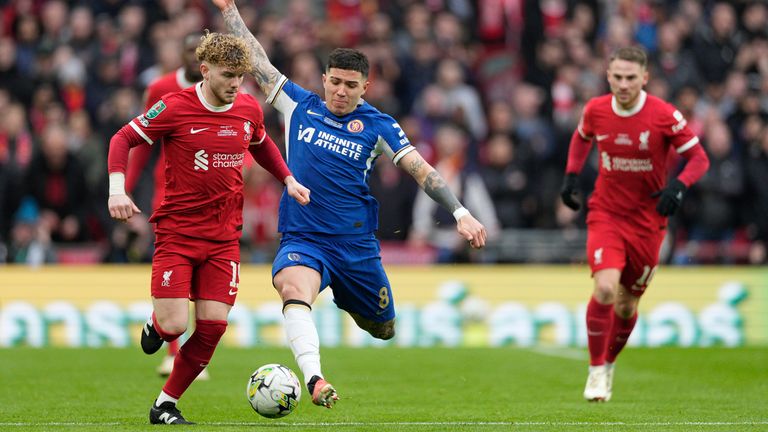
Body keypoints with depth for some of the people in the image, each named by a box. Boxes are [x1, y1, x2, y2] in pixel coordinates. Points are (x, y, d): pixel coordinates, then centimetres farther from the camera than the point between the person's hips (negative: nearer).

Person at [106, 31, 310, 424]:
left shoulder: (249, 109, 3)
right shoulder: (174, 108, -11)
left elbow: (261, 145, 25)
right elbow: (122, 139, -4)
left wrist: (288, 180, 13)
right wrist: (117, 188, -18)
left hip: (224, 236, 4)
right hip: (176, 232, -4)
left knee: (212, 326, -5)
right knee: (174, 326, -13)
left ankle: (166, 404, 12)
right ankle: (156, 324, 26)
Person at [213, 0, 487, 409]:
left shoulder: (376, 125, 1)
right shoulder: (299, 106, 4)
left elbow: (421, 170, -3)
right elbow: (257, 62, 9)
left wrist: (460, 212, -13)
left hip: (356, 244, 2)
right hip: (302, 239, -1)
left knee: (383, 329, 12)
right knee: (293, 287, -35)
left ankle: (348, 302, 48)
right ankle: (315, 380, -49)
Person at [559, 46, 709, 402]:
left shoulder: (665, 115, -14)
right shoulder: (596, 110, -6)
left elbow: (699, 158, -7)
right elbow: (582, 137, 17)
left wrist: (677, 187, -24)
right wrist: (571, 175, 6)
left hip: (647, 221, 0)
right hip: (605, 215, 0)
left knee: (627, 303, 9)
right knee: (605, 288, -21)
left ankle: (609, 363, 36)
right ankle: (596, 370, -5)